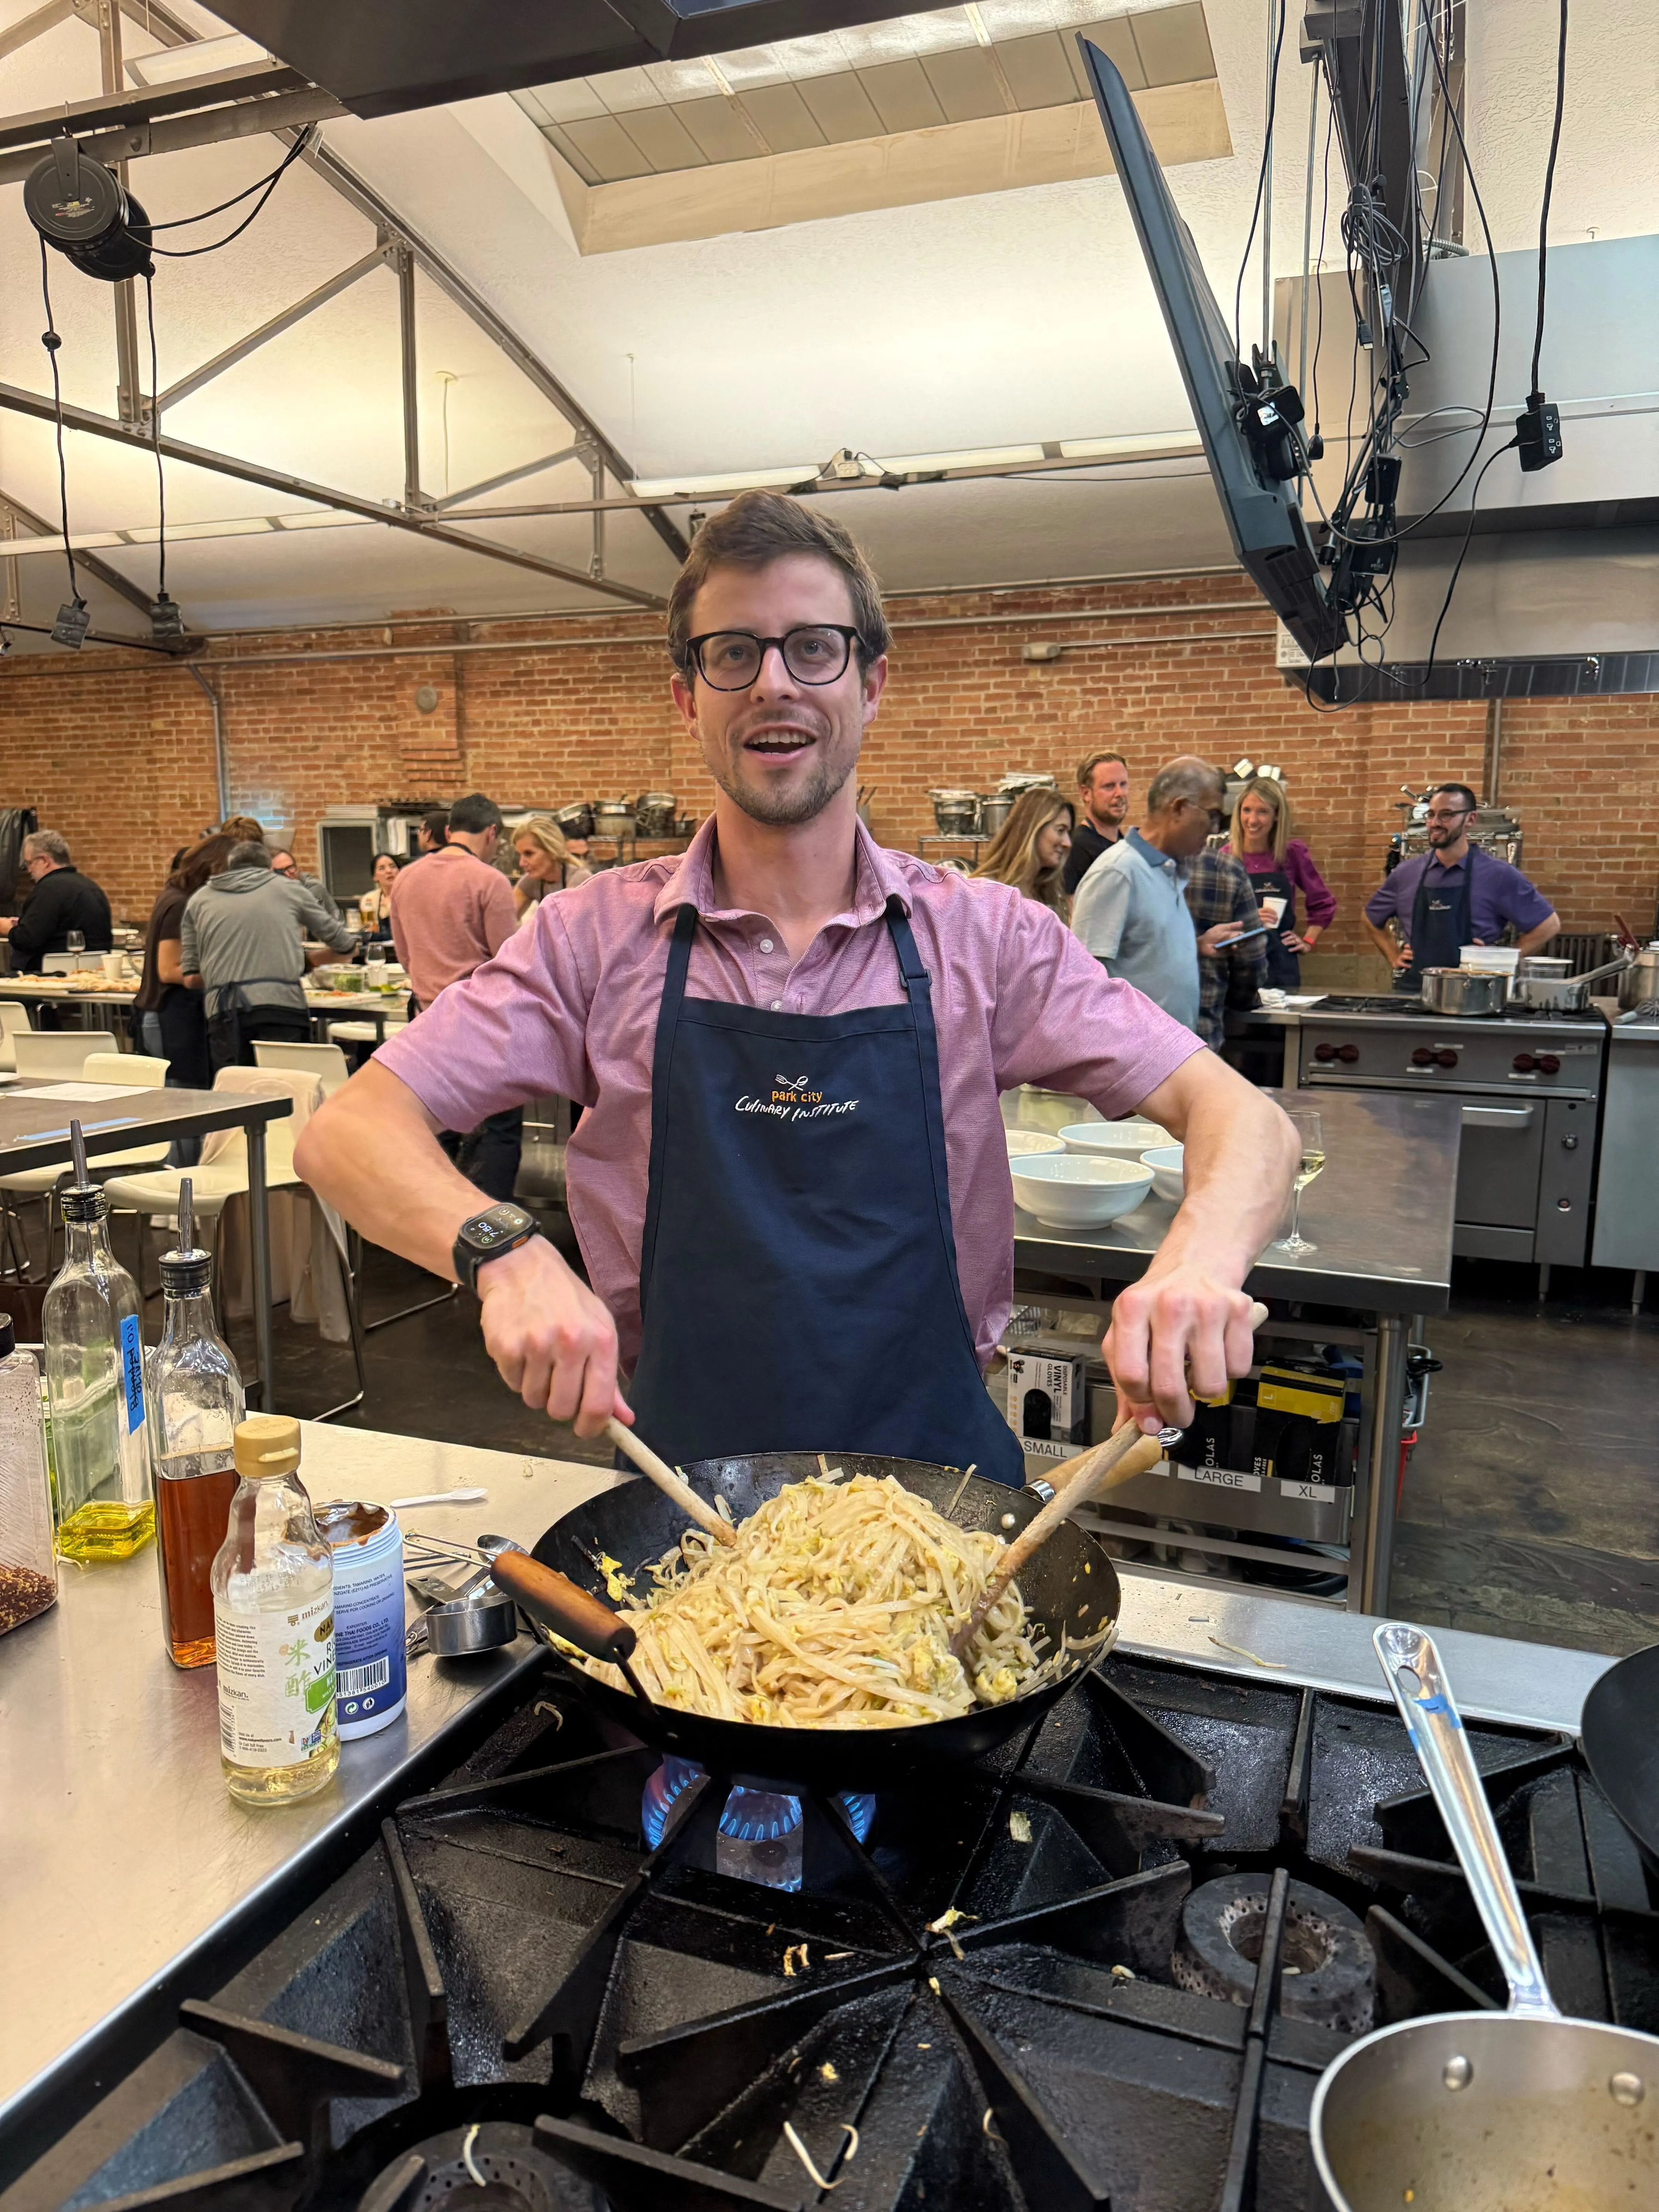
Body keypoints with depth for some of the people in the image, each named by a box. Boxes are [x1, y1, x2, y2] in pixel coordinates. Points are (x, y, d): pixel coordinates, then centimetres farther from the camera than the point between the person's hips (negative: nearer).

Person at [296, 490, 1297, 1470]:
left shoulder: (984, 937, -2)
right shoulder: (600, 938, -1)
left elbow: (1242, 1118, -5)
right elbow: (350, 1132, -6)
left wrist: (1200, 1261, -27)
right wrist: (504, 1249, -26)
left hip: (938, 1480, 1)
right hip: (683, 1504, 0)